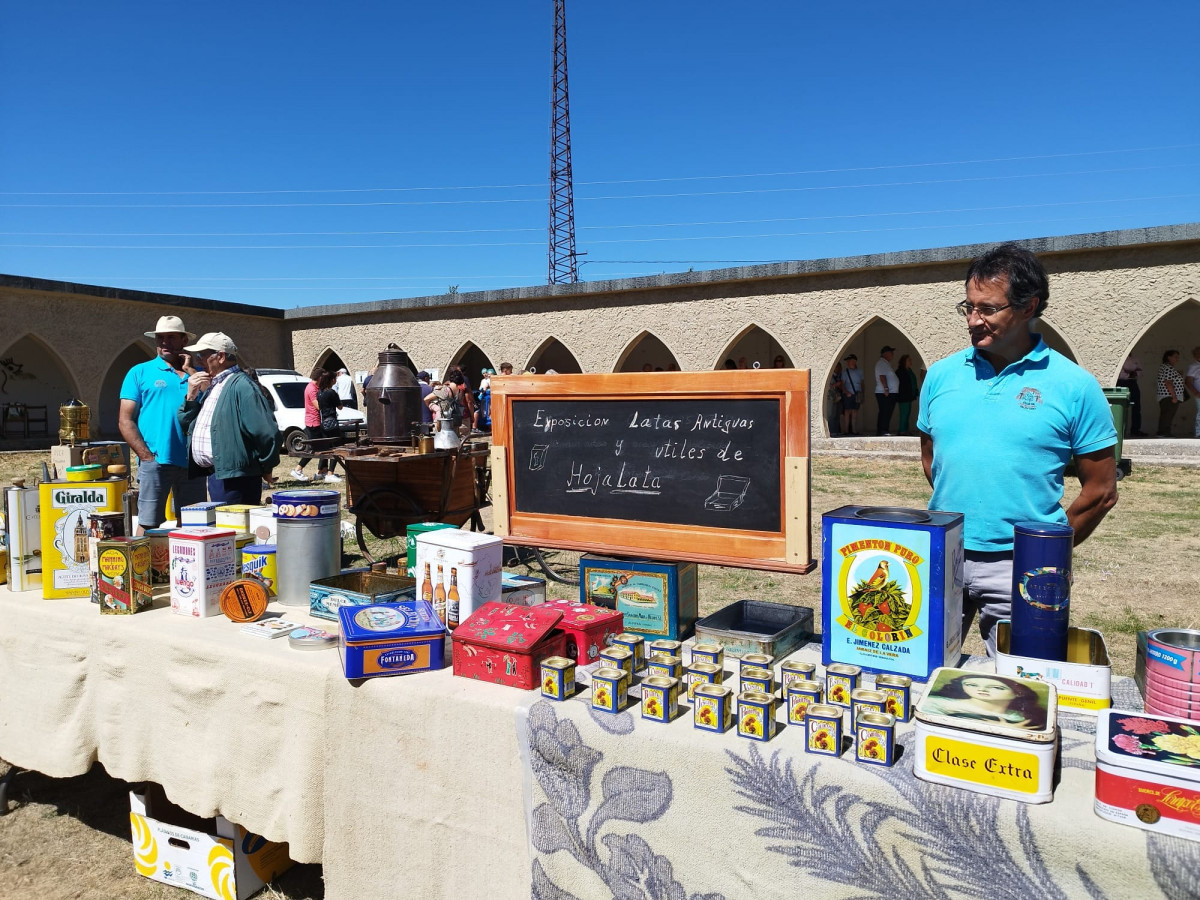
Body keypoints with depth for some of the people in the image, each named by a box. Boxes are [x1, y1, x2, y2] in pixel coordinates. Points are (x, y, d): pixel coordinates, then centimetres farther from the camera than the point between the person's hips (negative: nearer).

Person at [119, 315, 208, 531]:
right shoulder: (140, 372, 6)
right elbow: (125, 421, 2)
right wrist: (146, 456, -10)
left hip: (191, 463, 3)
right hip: (155, 462, -3)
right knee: (148, 525, 0)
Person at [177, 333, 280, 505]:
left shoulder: (241, 385, -13)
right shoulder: (211, 386, 19)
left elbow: (266, 431, -19)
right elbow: (185, 425, 22)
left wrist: (266, 468, -9)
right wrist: (191, 395, 6)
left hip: (233, 479, -10)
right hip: (215, 476, 10)